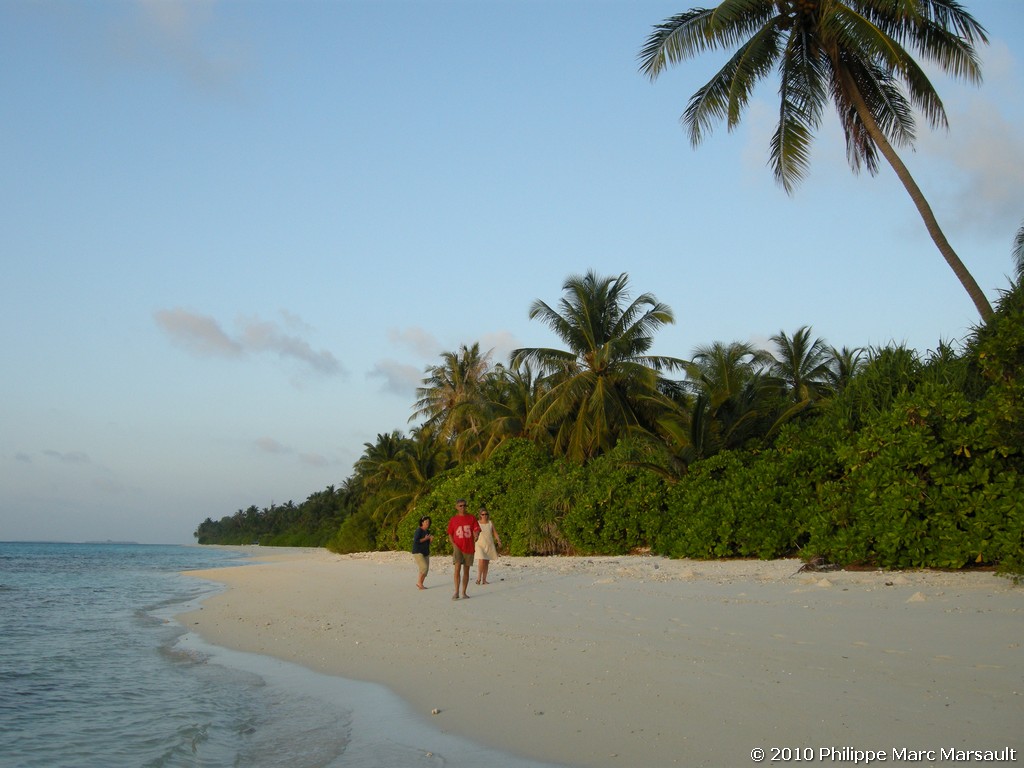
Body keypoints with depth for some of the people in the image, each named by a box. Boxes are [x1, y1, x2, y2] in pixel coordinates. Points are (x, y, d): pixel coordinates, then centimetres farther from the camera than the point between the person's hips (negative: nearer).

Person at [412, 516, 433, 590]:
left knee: (426, 569, 5)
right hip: (418, 553, -8)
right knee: (424, 567, -18)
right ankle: (419, 582, -3)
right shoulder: (419, 530, -14)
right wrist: (425, 539, -19)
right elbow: (416, 541, -23)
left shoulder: (427, 531, 9)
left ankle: (421, 584, 14)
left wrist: (431, 539, -6)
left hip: (425, 553, 8)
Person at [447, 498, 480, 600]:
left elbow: (476, 530, -2)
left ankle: (464, 592, 17)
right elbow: (450, 534, 10)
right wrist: (453, 544, -6)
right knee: (457, 568, -16)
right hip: (458, 547, -2)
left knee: (466, 570, 8)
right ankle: (456, 592, -17)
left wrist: (476, 535, -25)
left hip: (469, 548, 2)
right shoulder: (453, 519, 4)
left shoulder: (471, 518, 5)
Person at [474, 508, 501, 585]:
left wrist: (498, 540, -10)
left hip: (489, 546, 3)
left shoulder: (491, 523, 7)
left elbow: (495, 533, 6)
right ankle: (479, 578, -10)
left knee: (486, 563, 4)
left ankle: (484, 580, 10)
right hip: (480, 545, -3)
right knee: (481, 561, -19)